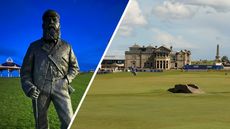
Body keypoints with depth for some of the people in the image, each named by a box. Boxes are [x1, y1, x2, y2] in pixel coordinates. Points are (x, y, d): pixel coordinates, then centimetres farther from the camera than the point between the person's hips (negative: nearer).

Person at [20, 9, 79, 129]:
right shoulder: (34, 46, 8)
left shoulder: (66, 46, 11)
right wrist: (28, 87, -6)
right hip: (40, 89, 0)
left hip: (60, 88, 0)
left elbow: (74, 66, 19)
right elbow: (25, 70, 9)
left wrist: (67, 79, 1)